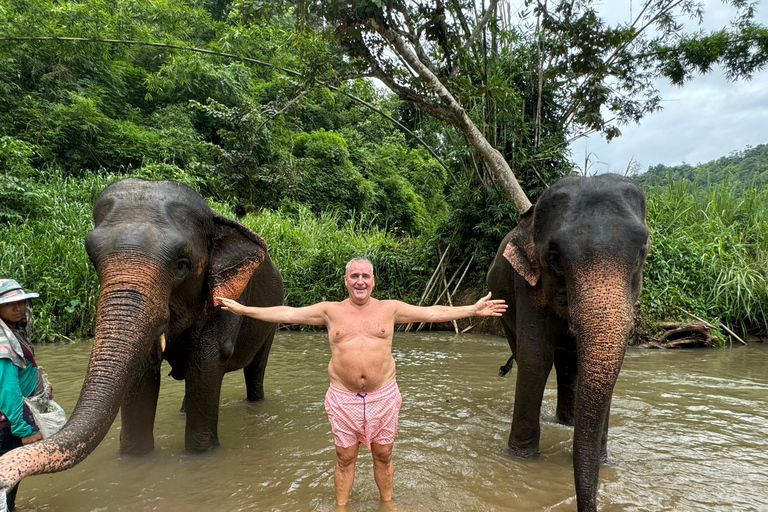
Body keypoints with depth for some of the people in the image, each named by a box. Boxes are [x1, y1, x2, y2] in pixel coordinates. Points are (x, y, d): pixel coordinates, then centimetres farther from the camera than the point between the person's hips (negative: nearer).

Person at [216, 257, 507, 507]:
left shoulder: (390, 308, 0)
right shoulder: (330, 311, 0)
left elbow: (433, 313, 1)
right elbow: (286, 314, -1)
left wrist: (473, 310, -3)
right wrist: (242, 309, -5)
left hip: (383, 396, 1)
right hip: (343, 398, 0)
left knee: (383, 454, 15)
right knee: (345, 457, 12)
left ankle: (387, 502, 38)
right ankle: (341, 506, 33)